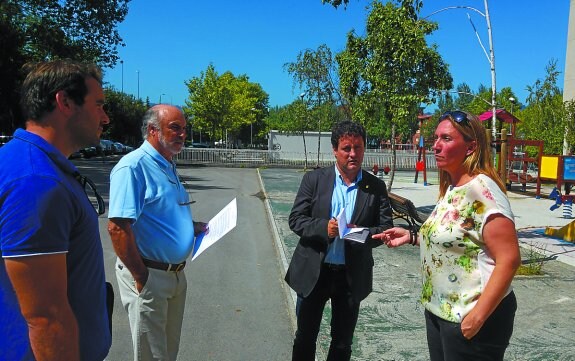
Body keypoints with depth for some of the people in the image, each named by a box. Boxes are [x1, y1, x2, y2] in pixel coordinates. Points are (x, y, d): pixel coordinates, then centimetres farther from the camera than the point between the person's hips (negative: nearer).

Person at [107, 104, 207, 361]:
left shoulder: (168, 166, 10)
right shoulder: (133, 166, -19)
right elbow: (117, 227, -25)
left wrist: (191, 227, 9)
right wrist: (141, 278, -21)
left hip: (176, 273, 9)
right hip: (149, 276, -8)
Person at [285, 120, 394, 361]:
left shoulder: (376, 187, -1)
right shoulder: (314, 179, -4)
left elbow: (386, 228, -2)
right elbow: (295, 219, -5)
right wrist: (323, 227, -25)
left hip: (352, 276, 1)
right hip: (313, 272, 0)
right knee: (305, 338, 15)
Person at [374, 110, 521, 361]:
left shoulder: (482, 190, -21)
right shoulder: (451, 189, 6)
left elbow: (509, 259, -24)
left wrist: (477, 316, -24)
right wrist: (412, 237, 6)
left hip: (468, 318, -9)